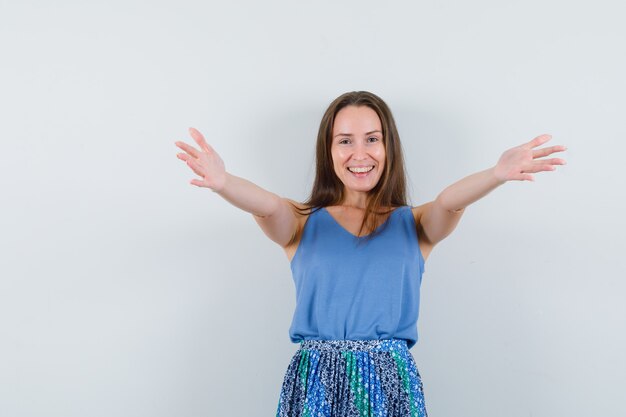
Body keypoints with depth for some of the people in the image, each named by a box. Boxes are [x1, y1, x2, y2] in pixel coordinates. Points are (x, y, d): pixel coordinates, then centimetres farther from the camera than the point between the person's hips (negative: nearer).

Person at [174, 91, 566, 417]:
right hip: (315, 384, 0)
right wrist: (223, 182, -37)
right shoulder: (303, 223, 7)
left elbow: (449, 202, -13)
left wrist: (497, 174, -36)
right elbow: (267, 205, -15)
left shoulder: (414, 224, 8)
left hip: (391, 385, 0)